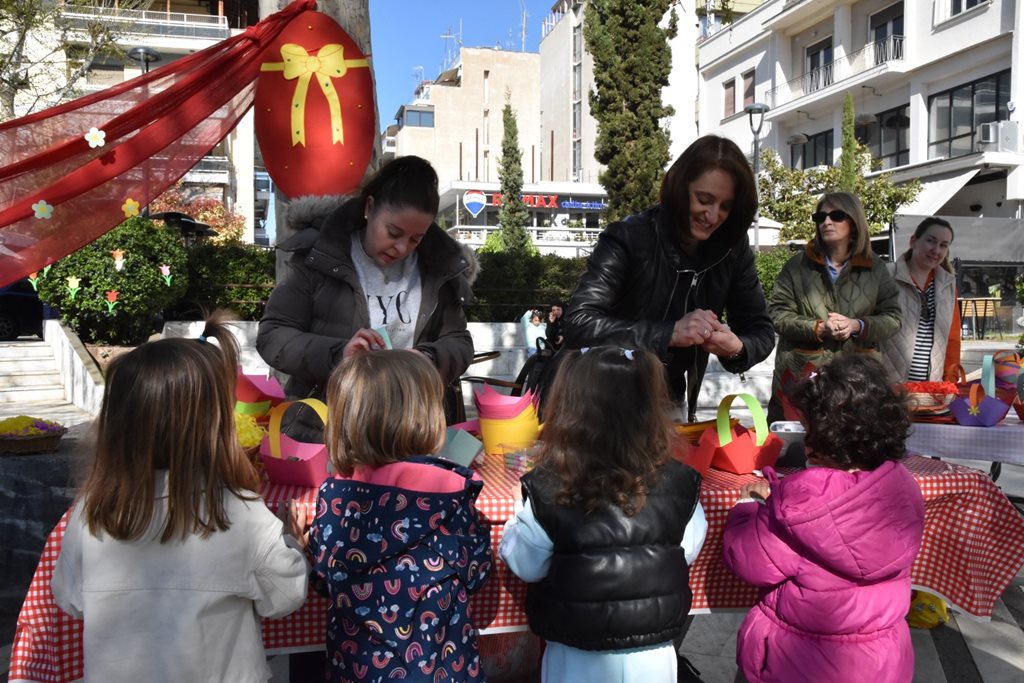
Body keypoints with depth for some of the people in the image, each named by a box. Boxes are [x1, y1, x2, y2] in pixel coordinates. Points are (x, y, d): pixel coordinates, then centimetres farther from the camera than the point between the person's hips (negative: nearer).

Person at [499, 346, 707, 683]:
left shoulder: (548, 492, -25)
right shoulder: (679, 484, -17)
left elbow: (525, 565, -11)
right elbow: (689, 550, -1)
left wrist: (517, 525, 5)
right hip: (653, 655, 2)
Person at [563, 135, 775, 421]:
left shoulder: (732, 249, -6)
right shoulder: (627, 239, -19)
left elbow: (762, 332, -1)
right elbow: (577, 325, -29)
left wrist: (736, 347, -23)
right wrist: (669, 332, -36)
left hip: (673, 409, 3)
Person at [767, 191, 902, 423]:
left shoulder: (875, 268, 9)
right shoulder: (797, 265, 4)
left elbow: (893, 317, 7)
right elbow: (778, 314, -1)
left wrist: (858, 326, -13)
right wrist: (818, 328, -17)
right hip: (801, 377, -1)